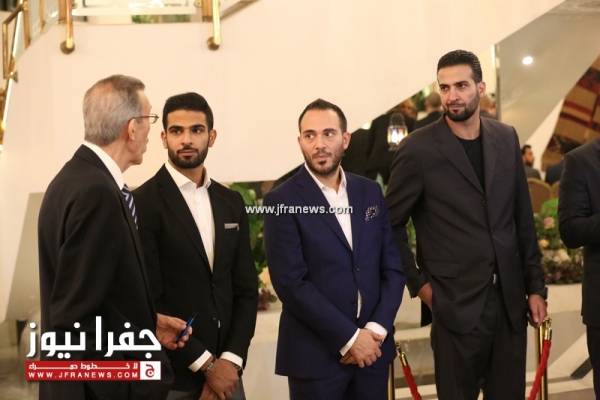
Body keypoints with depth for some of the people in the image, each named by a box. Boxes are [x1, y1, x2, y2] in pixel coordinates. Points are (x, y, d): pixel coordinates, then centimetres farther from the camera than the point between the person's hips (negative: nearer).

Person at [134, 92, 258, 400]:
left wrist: (230, 360, -6)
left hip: (225, 372, 5)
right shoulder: (144, 203, -9)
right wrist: (206, 364, -12)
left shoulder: (231, 203, 8)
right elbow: (148, 300, -13)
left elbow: (246, 289, 7)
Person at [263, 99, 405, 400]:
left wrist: (377, 329, -7)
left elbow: (393, 267, 6)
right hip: (315, 354, -4)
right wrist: (348, 338, -14)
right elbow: (291, 283, -14)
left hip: (373, 347, 4)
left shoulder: (370, 192, 8)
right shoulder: (281, 201, -7)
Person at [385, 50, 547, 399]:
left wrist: (535, 286, 8)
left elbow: (523, 219, 10)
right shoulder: (418, 149, -9)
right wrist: (418, 283, -4)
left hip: (510, 300, 4)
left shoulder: (506, 138, 6)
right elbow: (391, 224, -2)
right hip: (457, 304, -4)